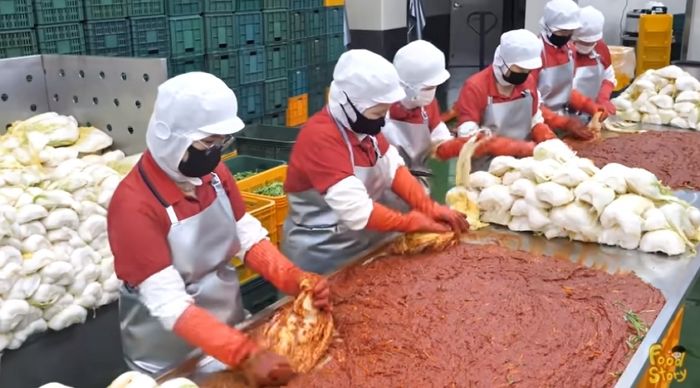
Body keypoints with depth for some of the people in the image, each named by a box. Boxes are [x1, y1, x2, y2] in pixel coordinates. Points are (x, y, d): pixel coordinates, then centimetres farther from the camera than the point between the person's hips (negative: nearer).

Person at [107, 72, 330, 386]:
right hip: (170, 358, -5)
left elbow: (249, 237, -4)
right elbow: (171, 306, -30)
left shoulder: (213, 173, -7)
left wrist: (294, 279, -20)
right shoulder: (134, 206, -27)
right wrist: (246, 356, -37)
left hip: (228, 324, 6)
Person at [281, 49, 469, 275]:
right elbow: (358, 212, -30)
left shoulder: (362, 125, 1)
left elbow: (395, 171, -1)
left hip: (367, 244, 8)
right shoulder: (320, 138, -27)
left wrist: (431, 209, -13)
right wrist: (412, 222, -19)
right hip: (324, 259, -8)